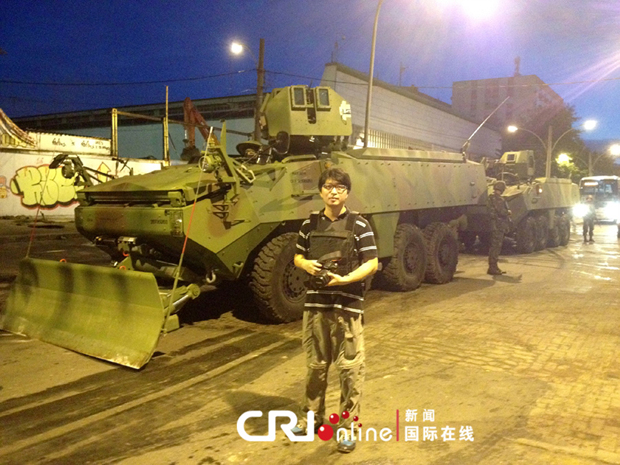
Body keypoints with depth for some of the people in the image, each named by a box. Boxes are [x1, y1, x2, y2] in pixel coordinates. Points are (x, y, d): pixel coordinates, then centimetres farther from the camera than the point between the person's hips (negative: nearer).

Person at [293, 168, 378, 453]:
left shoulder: (359, 224, -6)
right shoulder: (310, 223, 5)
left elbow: (372, 264, -8)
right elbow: (297, 256, 14)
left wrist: (344, 279, -21)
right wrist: (306, 265, -9)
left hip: (348, 307, -3)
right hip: (315, 305, 4)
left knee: (349, 368, 4)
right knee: (315, 366, 16)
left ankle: (348, 426, 19)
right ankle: (313, 416, 34)